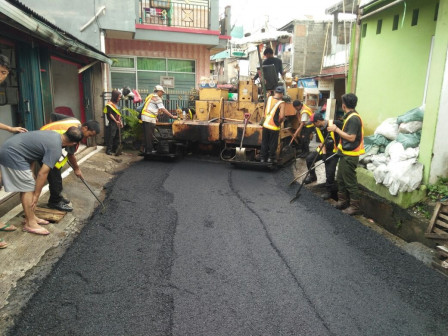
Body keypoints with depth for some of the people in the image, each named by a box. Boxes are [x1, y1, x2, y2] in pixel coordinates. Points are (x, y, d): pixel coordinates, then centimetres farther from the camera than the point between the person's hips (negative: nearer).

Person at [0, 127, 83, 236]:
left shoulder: (53, 134, 7)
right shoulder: (56, 148, -19)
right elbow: (42, 173, -19)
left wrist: (30, 172, 16)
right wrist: (36, 195, -9)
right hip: (13, 156, -10)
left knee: (25, 186, 15)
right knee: (28, 188, -4)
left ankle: (30, 217, 25)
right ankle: (30, 224, 3)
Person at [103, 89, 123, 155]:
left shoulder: (116, 103, 14)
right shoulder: (109, 104, -11)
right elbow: (110, 114, -14)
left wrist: (120, 121, 12)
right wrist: (116, 121, -13)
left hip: (117, 123, 8)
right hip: (112, 123, -8)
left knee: (117, 136, 12)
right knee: (111, 136, -6)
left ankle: (115, 149, 22)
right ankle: (108, 150, -1)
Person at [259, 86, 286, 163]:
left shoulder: (269, 98, 2)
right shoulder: (281, 103, -12)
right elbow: (282, 116, -18)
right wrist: (279, 122, -1)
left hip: (266, 125, 4)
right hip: (274, 127, -4)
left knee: (264, 142, 14)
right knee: (273, 144, 10)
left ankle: (262, 158, 22)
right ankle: (271, 158, 18)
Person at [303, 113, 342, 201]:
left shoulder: (335, 124, -24)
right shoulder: (318, 128, -4)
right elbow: (322, 142, -2)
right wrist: (324, 154, -13)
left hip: (334, 151, -6)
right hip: (324, 149, 6)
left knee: (330, 172, -14)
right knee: (309, 158, -5)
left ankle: (329, 190, 7)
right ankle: (312, 176, 20)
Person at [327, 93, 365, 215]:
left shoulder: (353, 118, -20)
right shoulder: (350, 116, 11)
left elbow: (351, 137, -24)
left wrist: (336, 129, -19)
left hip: (350, 155, -10)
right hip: (345, 153, 10)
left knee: (350, 182, -1)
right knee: (340, 179, 18)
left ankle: (355, 206, 9)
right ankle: (343, 201, 31)